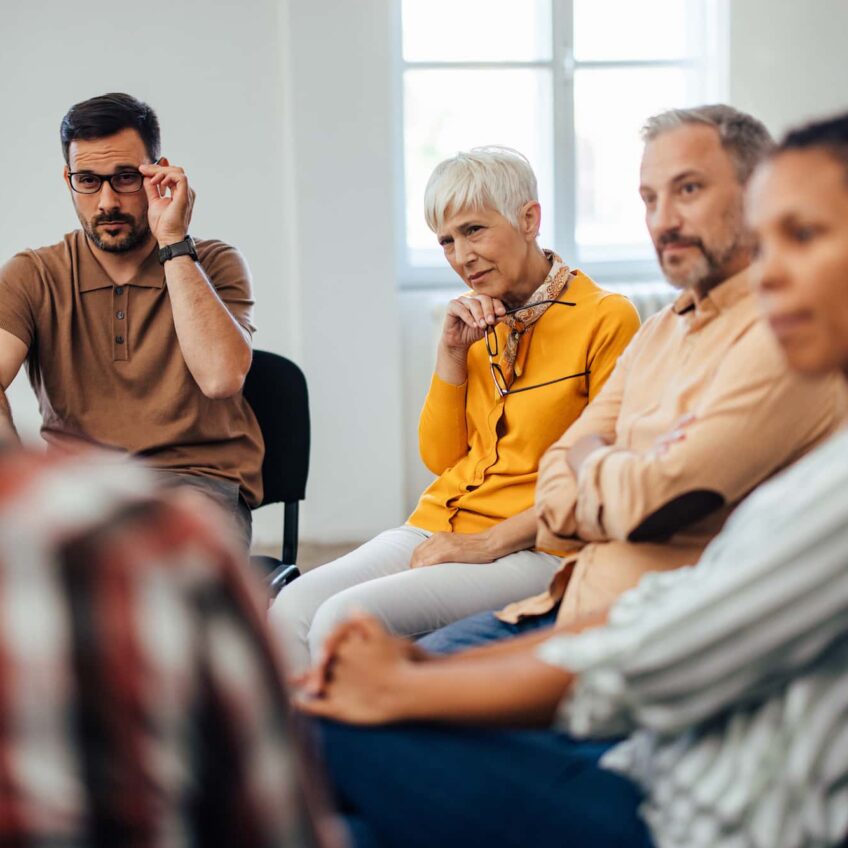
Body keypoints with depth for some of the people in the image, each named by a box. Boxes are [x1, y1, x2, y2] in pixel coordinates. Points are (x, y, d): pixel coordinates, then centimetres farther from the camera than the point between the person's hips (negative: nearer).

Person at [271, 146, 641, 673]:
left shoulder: (606, 318, -5)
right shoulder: (480, 322, 16)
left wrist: (488, 542, -13)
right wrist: (452, 352, 3)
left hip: (528, 551, -6)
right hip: (435, 528, 6)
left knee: (346, 618, -28)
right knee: (293, 608, -21)